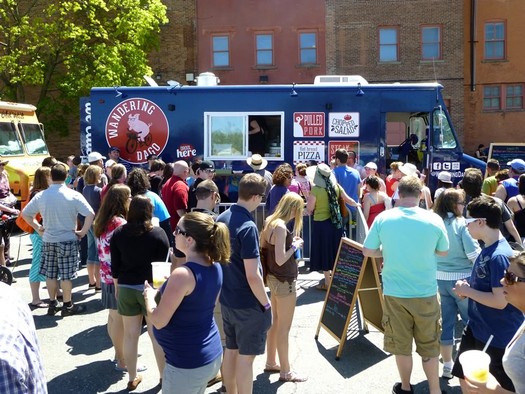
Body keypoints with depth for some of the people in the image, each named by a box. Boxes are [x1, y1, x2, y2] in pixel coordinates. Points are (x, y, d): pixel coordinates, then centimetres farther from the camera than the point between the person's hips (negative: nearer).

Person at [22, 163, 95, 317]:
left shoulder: (41, 196, -2)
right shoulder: (74, 195, -12)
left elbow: (25, 213, 6)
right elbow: (90, 214, -18)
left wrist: (38, 228, 12)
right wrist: (83, 232, -9)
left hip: (48, 240, 3)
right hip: (68, 240, -3)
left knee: (51, 274, 13)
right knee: (66, 275, 4)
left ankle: (52, 304, 23)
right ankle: (67, 306, 13)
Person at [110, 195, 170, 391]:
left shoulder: (118, 233, 0)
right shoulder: (158, 233, -10)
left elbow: (115, 266, 3)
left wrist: (117, 286, 15)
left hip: (126, 289, 3)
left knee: (130, 334, 12)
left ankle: (132, 378, 23)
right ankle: (164, 376, 22)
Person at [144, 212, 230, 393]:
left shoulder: (182, 274, -27)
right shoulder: (215, 267, -2)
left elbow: (158, 321, -20)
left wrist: (149, 295, -3)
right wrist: (168, 288, 12)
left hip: (187, 363, -8)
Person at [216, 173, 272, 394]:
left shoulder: (221, 219, 2)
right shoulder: (248, 226, -23)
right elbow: (252, 276, -24)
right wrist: (266, 303, -12)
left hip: (226, 298, 8)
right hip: (247, 303, -8)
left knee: (231, 350, 20)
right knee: (245, 356, 5)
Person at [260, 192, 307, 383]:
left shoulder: (270, 221, 3)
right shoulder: (281, 227, -24)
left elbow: (263, 246, 12)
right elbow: (280, 260, -28)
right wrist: (295, 246, -13)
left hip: (273, 278, 9)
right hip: (284, 281, -9)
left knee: (275, 322, 21)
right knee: (284, 327, 4)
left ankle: (271, 362, 35)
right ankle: (285, 371, 17)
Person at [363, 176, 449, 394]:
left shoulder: (383, 218, -10)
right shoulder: (434, 220, -10)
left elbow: (367, 251, -2)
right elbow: (443, 252, 6)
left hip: (394, 292, 0)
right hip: (426, 292, 0)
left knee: (401, 344, 16)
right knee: (429, 346, 15)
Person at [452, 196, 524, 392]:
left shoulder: (499, 255, -25)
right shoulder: (487, 248, 4)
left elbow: (500, 301, -28)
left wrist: (467, 291, -16)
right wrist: (468, 289, -1)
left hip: (498, 336, -9)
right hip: (478, 328, 9)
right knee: (465, 378, 21)